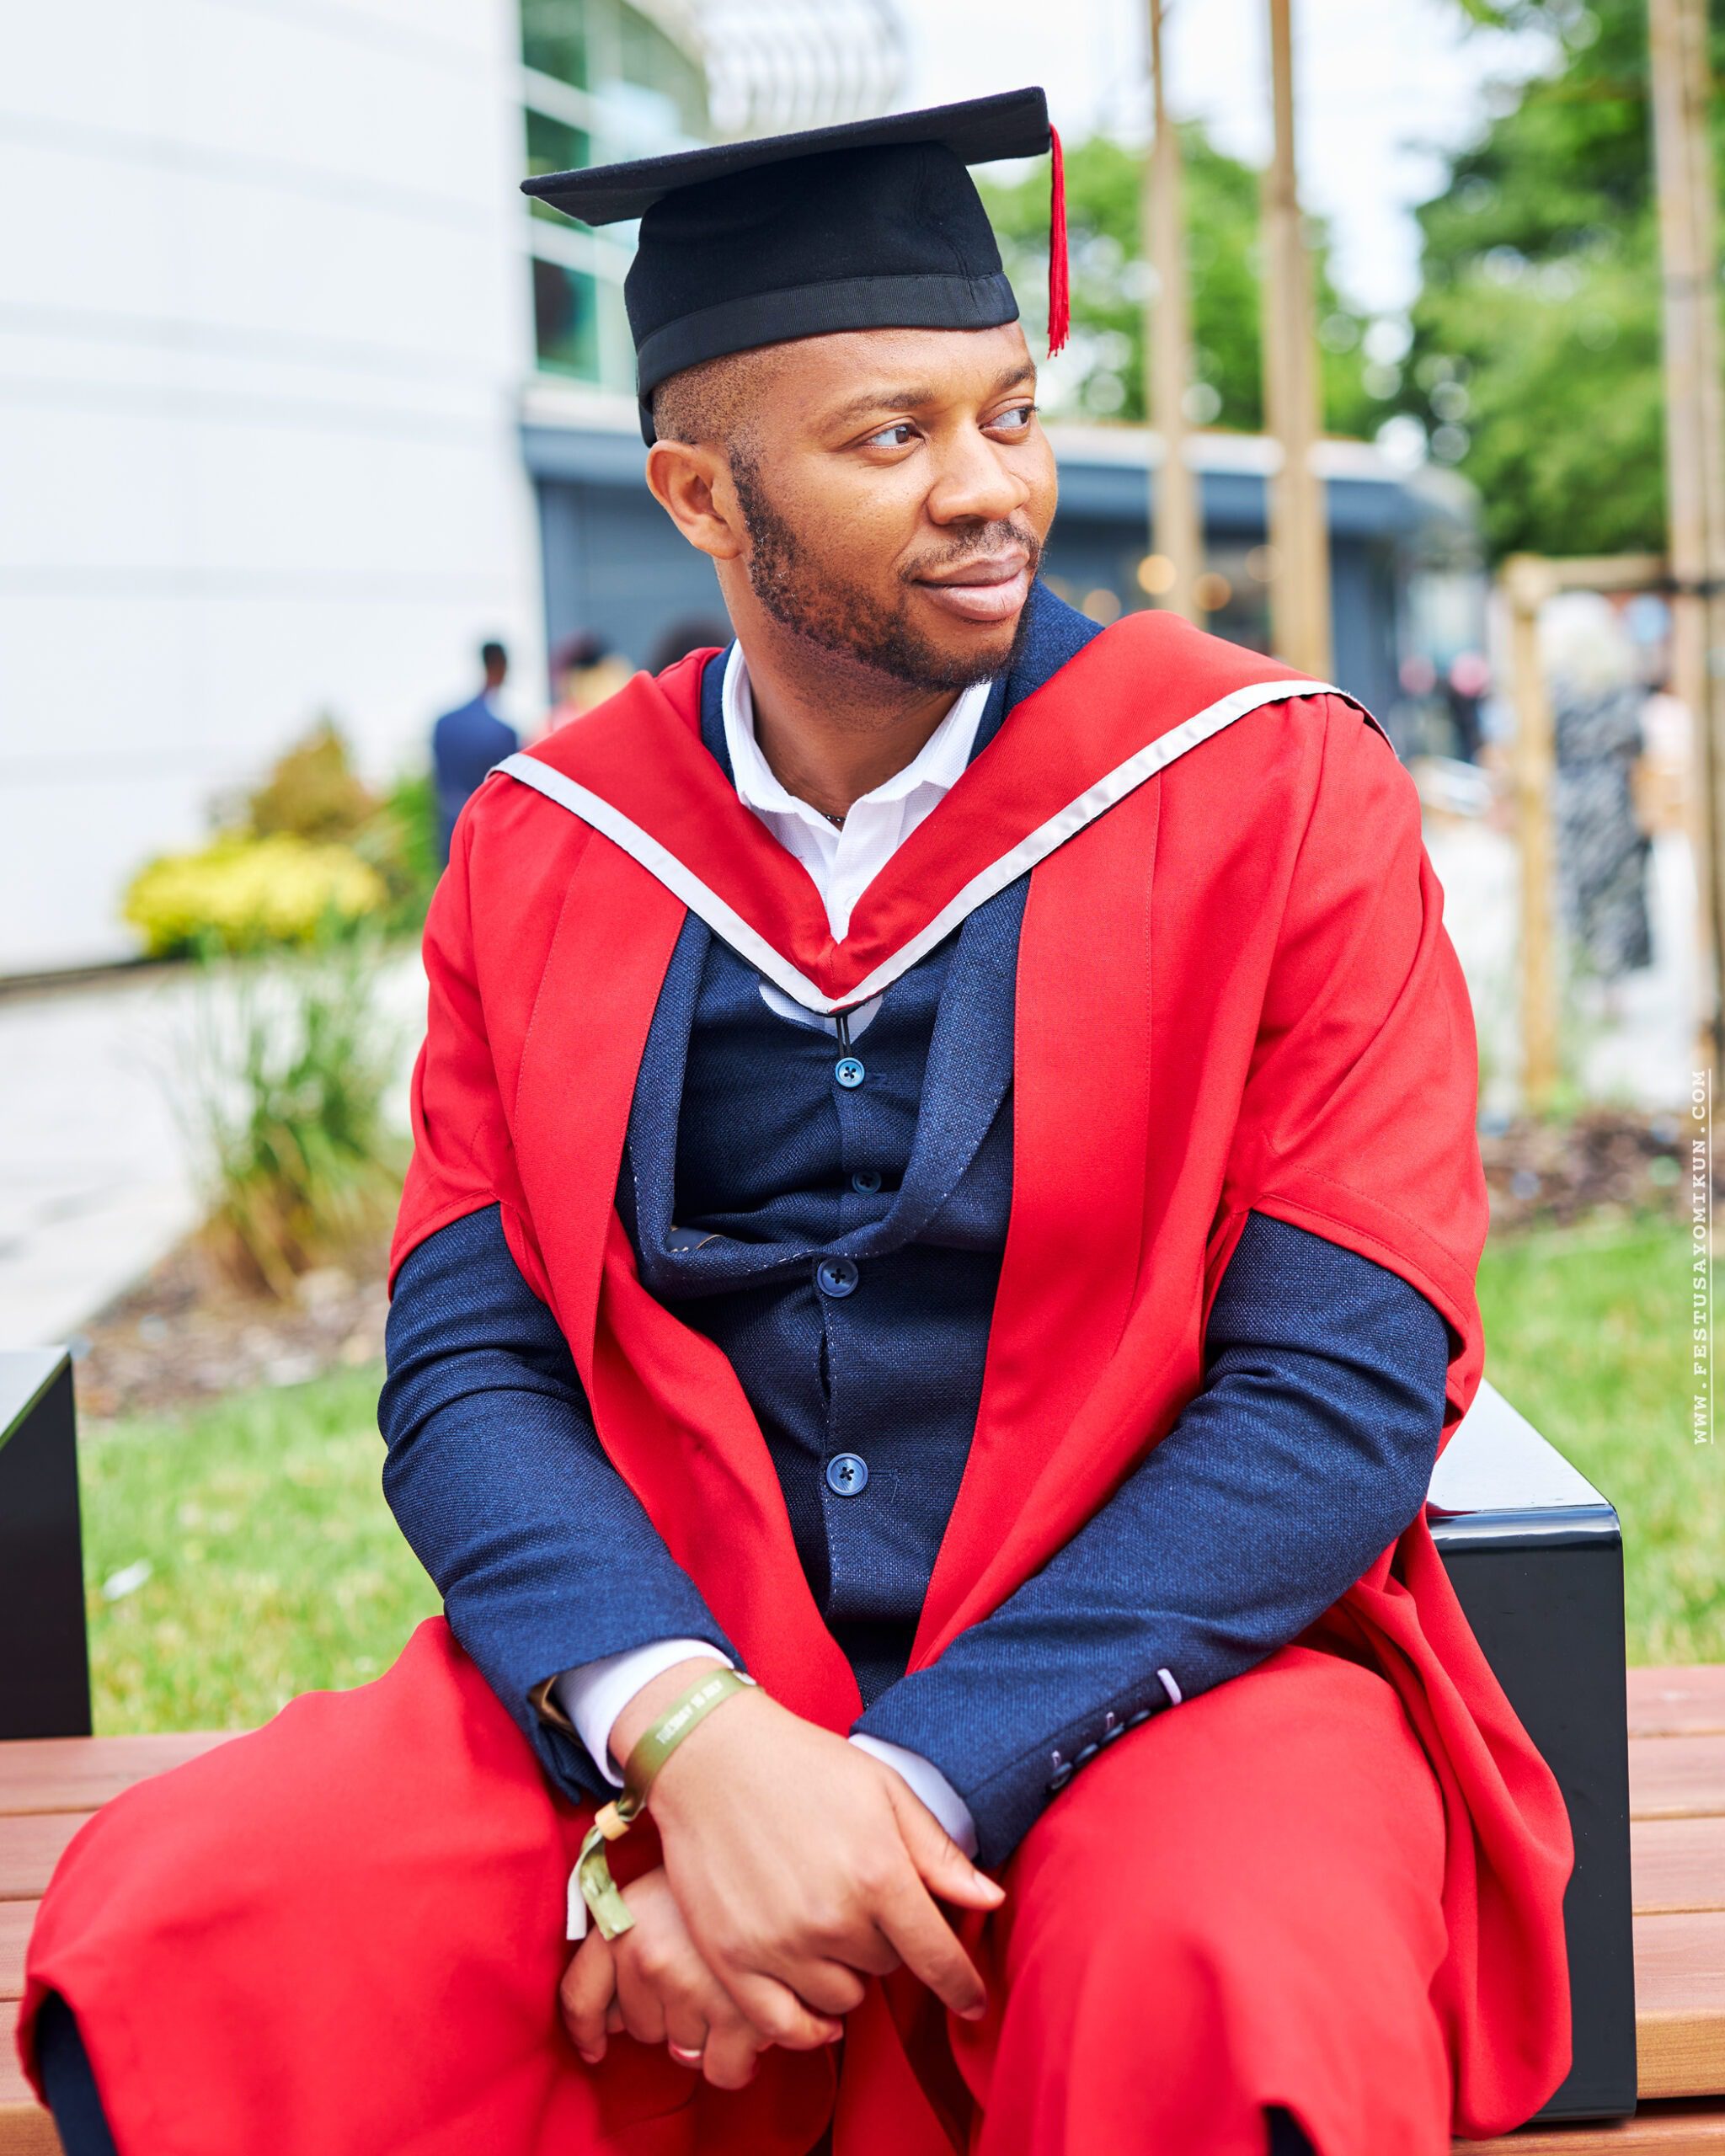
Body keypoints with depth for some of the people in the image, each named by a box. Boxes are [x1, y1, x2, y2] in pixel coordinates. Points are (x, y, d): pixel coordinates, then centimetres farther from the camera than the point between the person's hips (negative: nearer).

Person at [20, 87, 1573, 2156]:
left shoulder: (1275, 790, -4)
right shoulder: (541, 851, 5)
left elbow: (1345, 1390, -10)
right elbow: (466, 1367, -1)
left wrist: (908, 1783, -18)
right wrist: (692, 1736, -21)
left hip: (1165, 1659, -2)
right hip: (664, 1670, 3)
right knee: (168, 1935, -20)